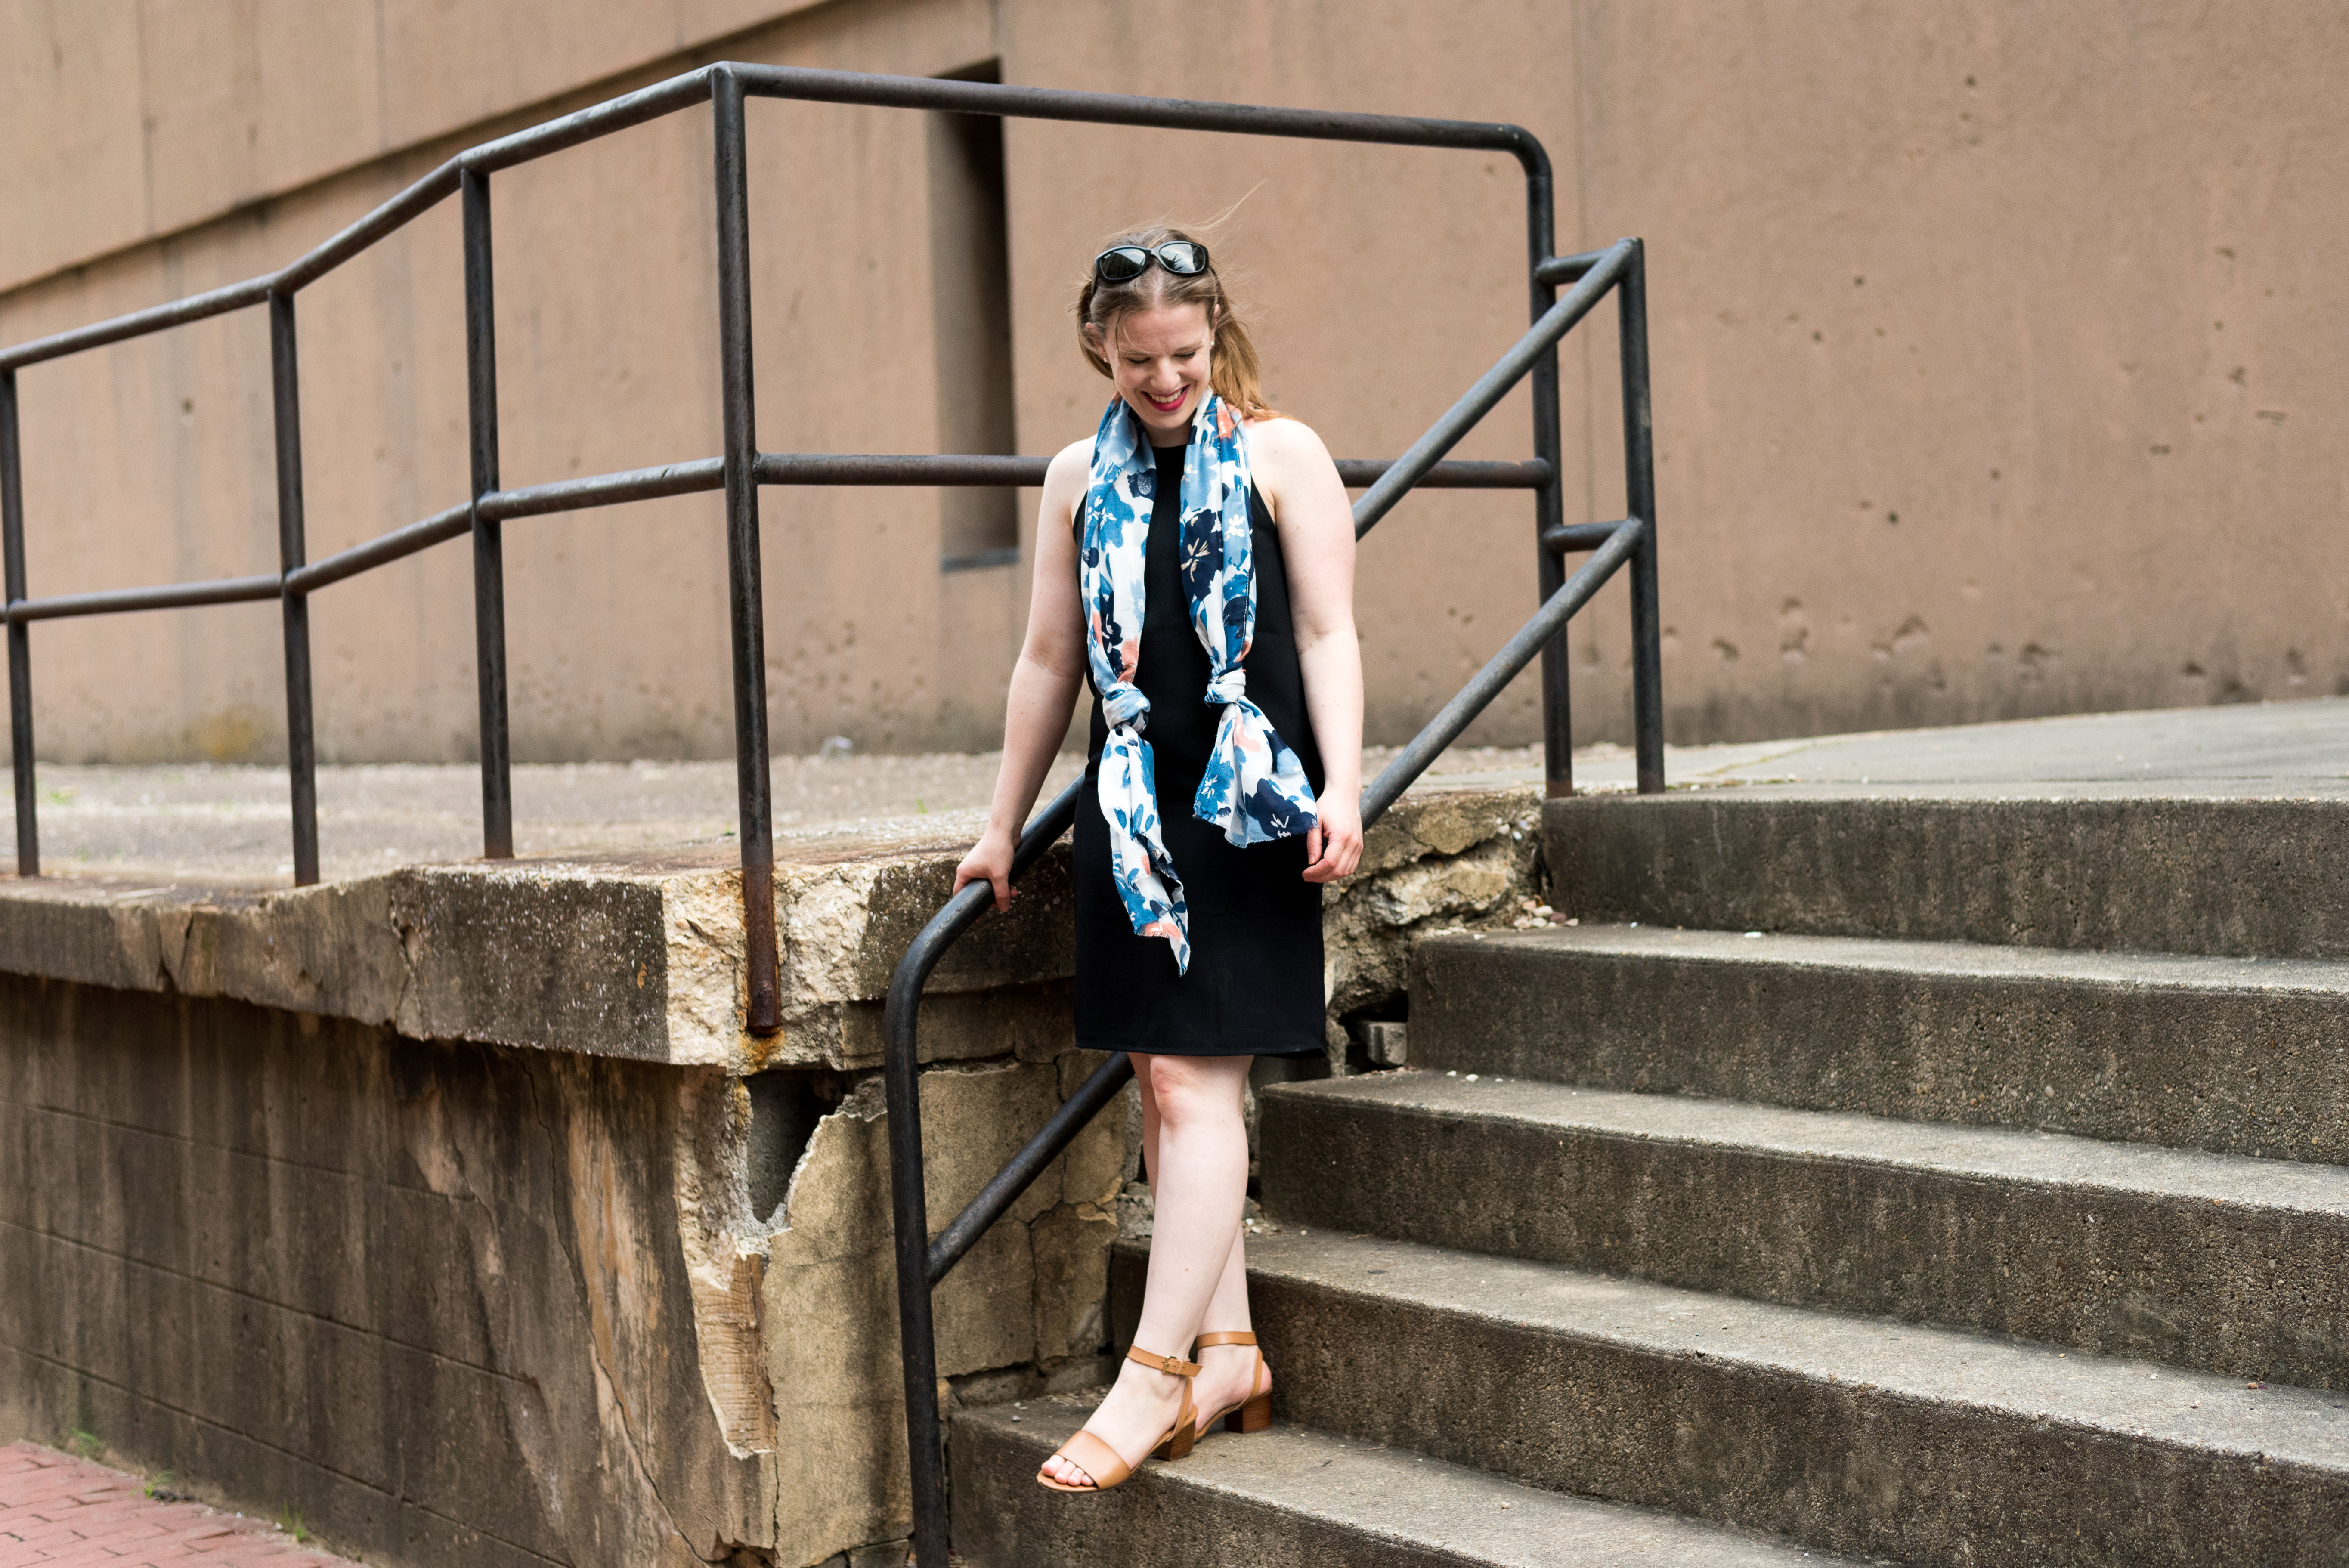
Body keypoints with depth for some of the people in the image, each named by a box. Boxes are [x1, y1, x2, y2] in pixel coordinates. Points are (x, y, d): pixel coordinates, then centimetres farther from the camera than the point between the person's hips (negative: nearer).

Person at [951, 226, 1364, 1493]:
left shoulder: (1282, 457, 1)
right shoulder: (1080, 478, 12)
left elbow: (1328, 633, -2)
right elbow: (1047, 660, 16)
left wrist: (1341, 787, -13)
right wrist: (1004, 823, 17)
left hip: (1248, 804, -5)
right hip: (1133, 805, 5)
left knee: (1196, 1082, -10)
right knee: (1164, 1084, 5)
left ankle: (1158, 1371, -9)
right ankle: (1227, 1349, 13)